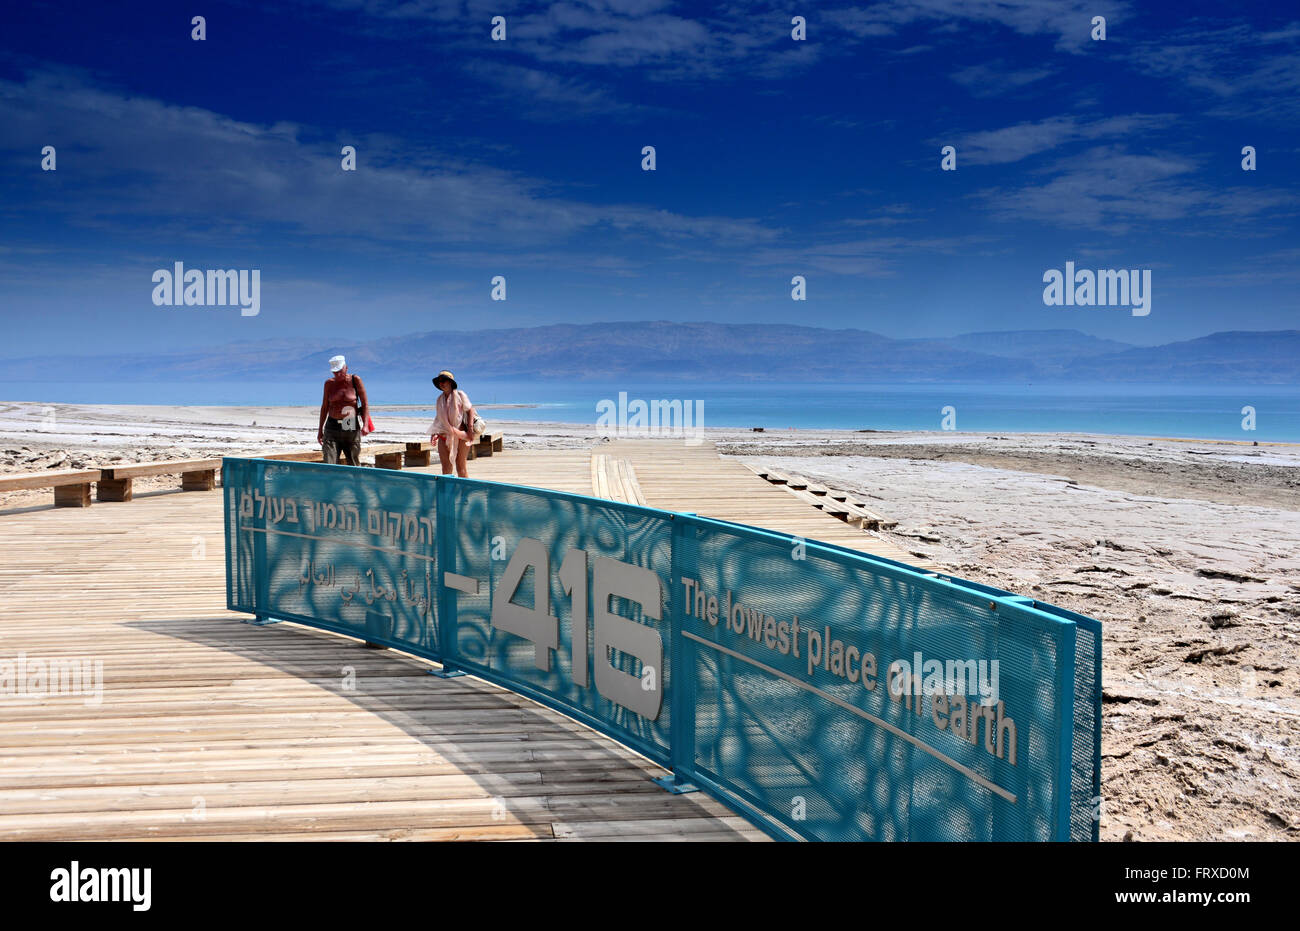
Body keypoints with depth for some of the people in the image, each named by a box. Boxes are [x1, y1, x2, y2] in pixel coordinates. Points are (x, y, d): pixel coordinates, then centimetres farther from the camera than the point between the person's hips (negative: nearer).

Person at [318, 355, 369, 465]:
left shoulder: (355, 380, 0)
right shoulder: (329, 383, 7)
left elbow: (365, 404, 0)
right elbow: (325, 407, 15)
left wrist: (365, 425, -13)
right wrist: (320, 429, 15)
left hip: (351, 427, -1)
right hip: (332, 427, 1)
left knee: (354, 465, 5)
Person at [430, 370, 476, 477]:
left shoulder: (460, 395, -1)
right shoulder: (440, 399, 13)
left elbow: (470, 410, -2)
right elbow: (439, 418, 18)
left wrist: (470, 429, -12)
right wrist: (434, 433, 8)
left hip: (460, 435, -5)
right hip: (443, 435, 5)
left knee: (461, 466, -2)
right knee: (446, 467, 2)